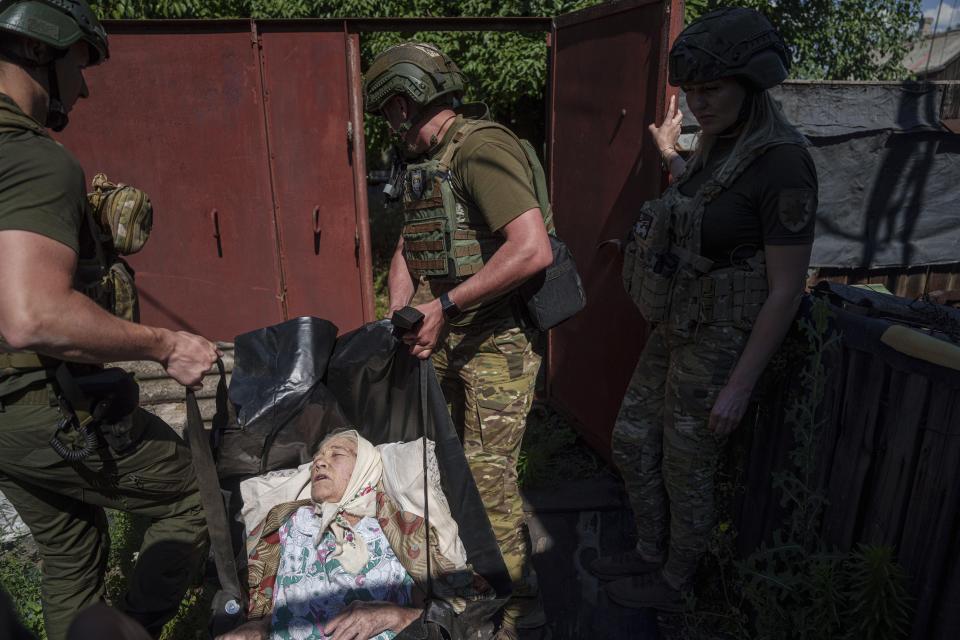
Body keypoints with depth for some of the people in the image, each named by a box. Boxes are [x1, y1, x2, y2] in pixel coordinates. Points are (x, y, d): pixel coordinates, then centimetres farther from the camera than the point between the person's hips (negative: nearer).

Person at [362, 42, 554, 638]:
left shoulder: (481, 148, -17)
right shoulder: (425, 163, 14)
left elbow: (532, 250, -28)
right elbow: (409, 248, 20)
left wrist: (444, 306, -23)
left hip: (499, 338, -9)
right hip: (452, 336, 9)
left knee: (488, 471, -2)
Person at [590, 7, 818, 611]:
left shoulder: (785, 165, -24)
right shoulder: (722, 144, 2)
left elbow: (787, 289, -22)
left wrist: (740, 386, -19)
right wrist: (669, 155, 31)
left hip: (720, 345, -9)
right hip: (679, 330, 9)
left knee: (685, 473, 10)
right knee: (632, 441, 19)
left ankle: (673, 583, 37)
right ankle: (651, 552, 41)